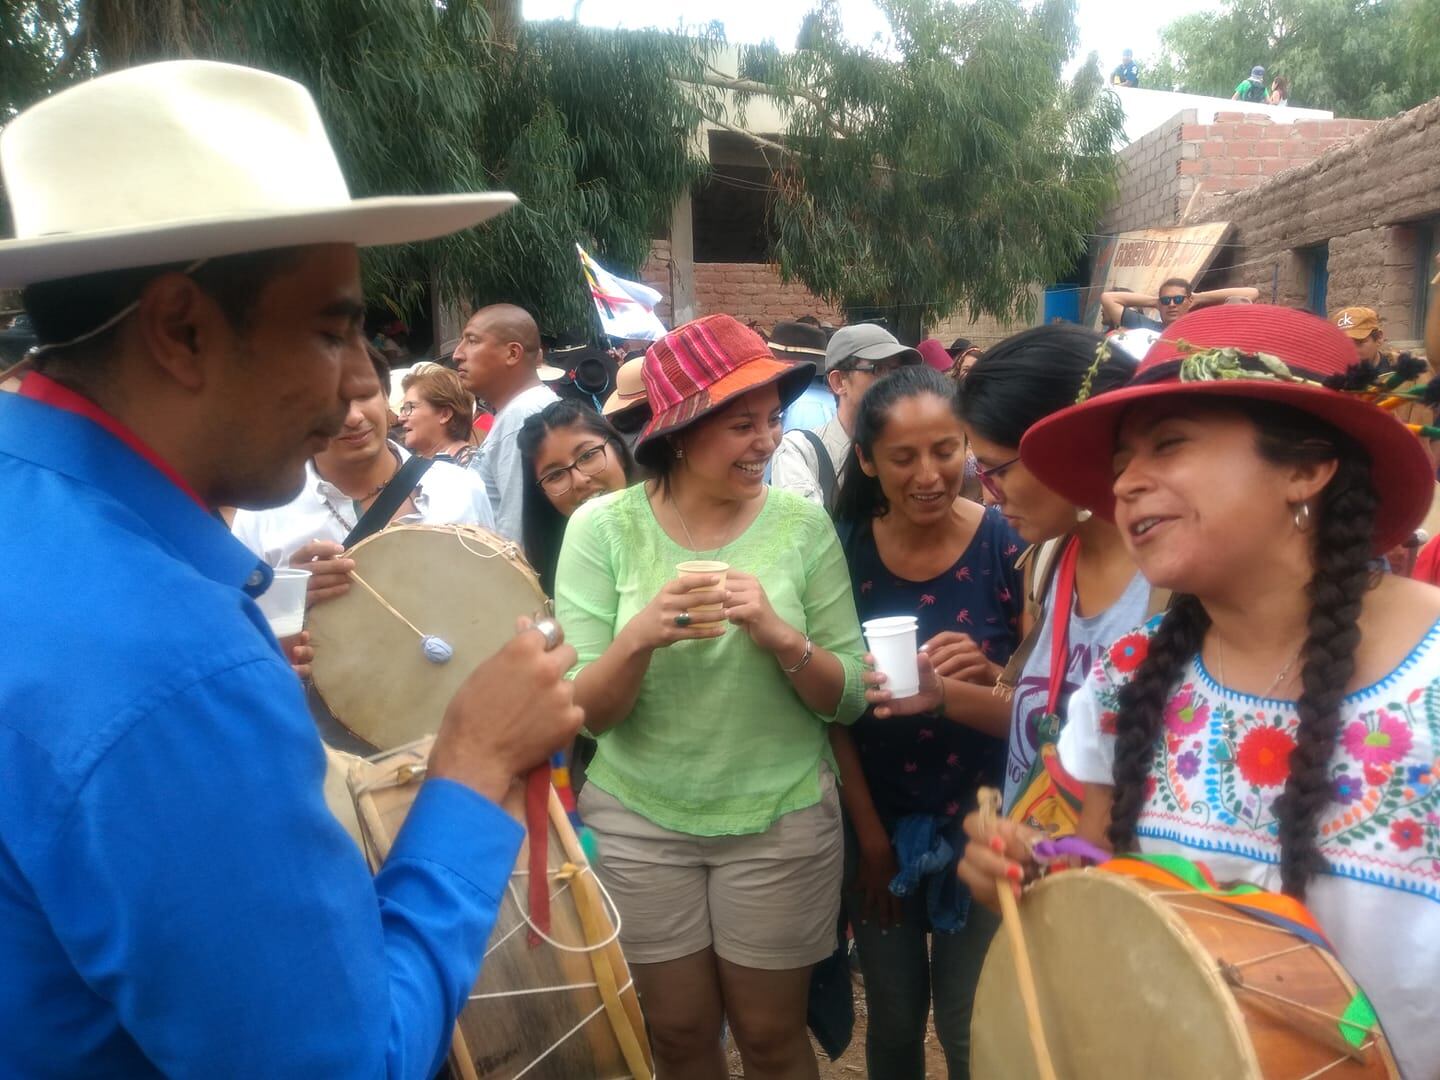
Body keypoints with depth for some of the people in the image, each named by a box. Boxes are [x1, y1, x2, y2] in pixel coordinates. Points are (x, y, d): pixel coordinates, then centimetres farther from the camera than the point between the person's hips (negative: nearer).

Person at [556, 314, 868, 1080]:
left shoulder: (804, 526, -10)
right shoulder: (602, 526, -11)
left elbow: (849, 699, -6)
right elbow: (586, 712, -11)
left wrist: (779, 635, -25)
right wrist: (639, 636, -31)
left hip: (782, 821, 0)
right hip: (639, 821, 0)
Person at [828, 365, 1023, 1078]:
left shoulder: (1007, 546, -14)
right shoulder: (845, 549, -9)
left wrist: (987, 679, -32)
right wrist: (869, 835, -5)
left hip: (978, 821, -2)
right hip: (876, 820, 2)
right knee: (892, 1022, 20)